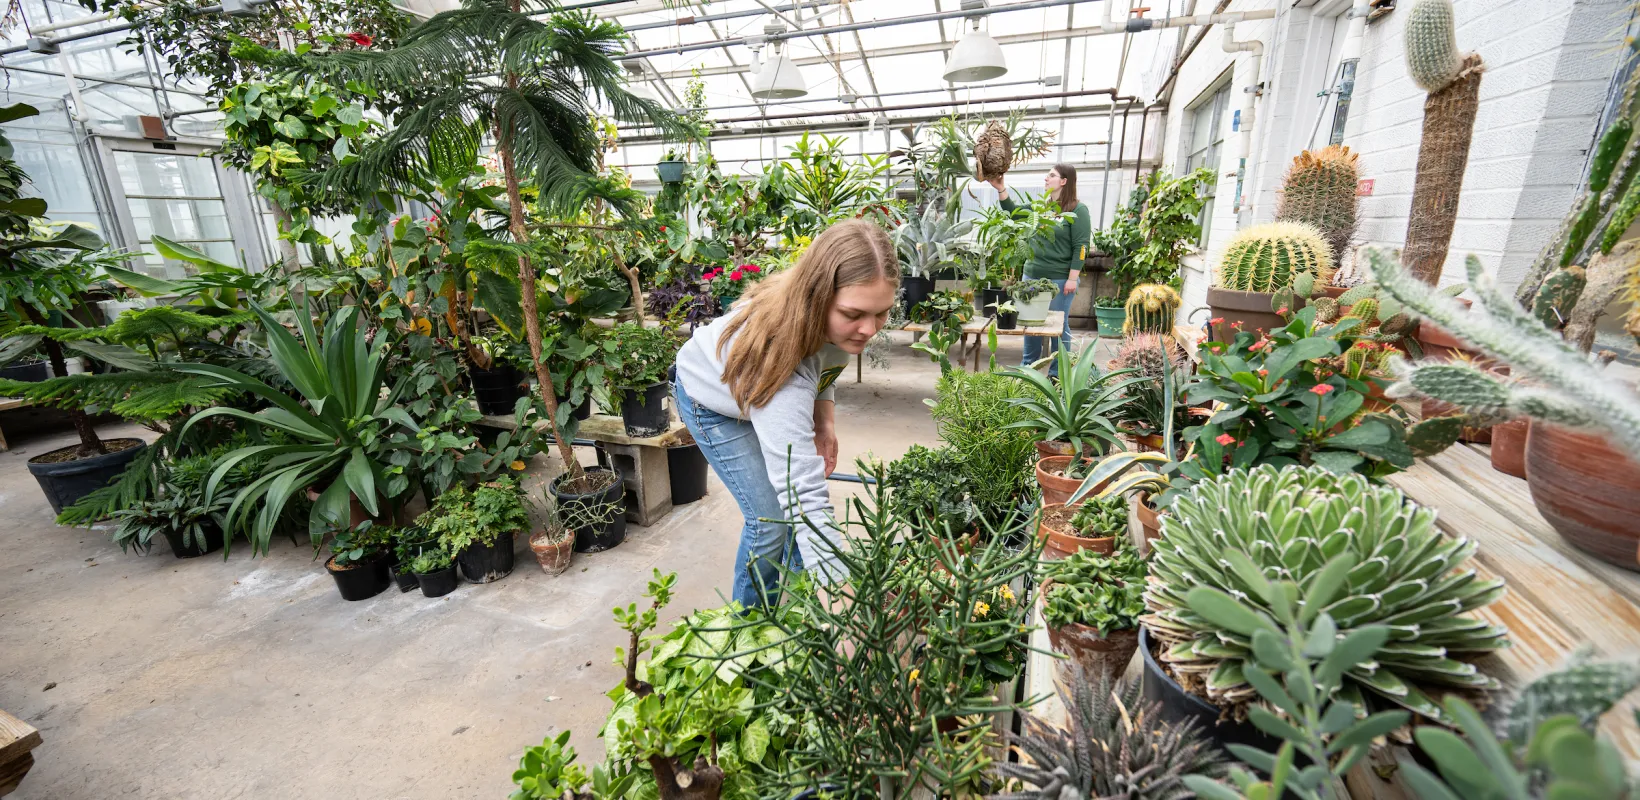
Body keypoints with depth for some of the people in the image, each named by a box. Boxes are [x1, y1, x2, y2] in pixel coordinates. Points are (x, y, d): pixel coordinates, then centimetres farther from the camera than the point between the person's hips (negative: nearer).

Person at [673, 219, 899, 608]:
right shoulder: (779, 358, -47)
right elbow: (804, 497, -48)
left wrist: (825, 420, -12)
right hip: (713, 400, -6)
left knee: (813, 496, 3)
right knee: (771, 520, -11)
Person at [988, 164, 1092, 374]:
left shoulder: (1078, 210, -7)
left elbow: (1080, 246, -11)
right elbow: (1013, 212, 11)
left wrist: (1072, 278, -16)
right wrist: (1000, 188, -2)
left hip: (1060, 279, -6)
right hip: (1032, 275, 6)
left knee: (1059, 325, 3)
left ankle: (1057, 374, 14)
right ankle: (1027, 366, 27)